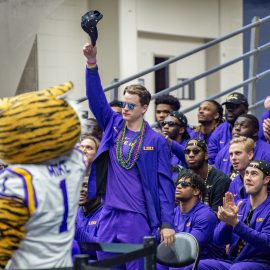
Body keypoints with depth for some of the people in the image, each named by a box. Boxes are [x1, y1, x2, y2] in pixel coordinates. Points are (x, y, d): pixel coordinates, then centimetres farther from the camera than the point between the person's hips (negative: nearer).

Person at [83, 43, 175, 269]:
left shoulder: (156, 141, -2)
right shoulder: (114, 126, 10)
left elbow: (165, 183, -4)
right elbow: (96, 99, -1)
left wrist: (167, 224, -11)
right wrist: (92, 63, -15)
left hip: (137, 217, -4)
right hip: (108, 214, 4)